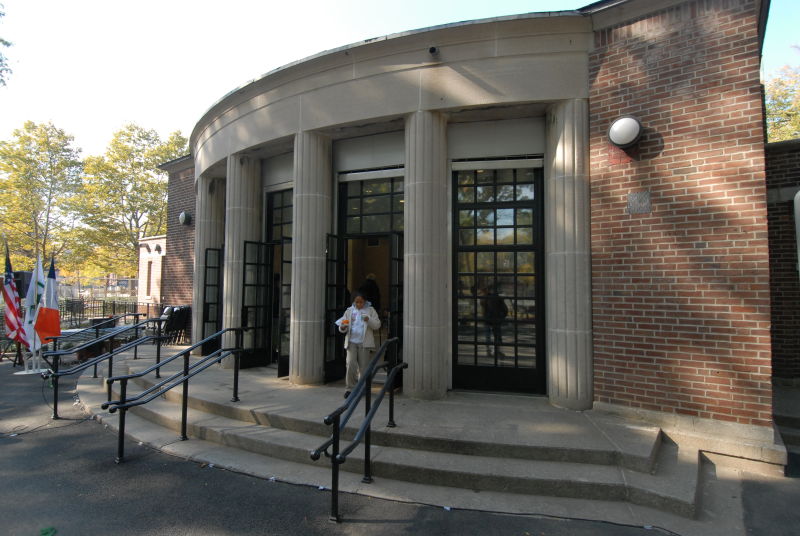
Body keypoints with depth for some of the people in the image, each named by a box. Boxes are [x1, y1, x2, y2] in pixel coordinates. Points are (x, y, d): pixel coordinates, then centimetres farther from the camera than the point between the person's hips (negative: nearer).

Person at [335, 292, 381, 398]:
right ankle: (350, 388, 5)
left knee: (364, 367, 1)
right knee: (351, 364, -10)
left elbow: (377, 325, 0)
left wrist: (369, 320, -19)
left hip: (365, 343, -1)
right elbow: (342, 324, 13)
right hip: (351, 342, 1)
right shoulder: (349, 311, 10)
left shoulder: (370, 310, 6)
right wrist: (343, 327, -12)